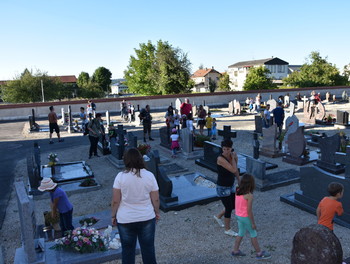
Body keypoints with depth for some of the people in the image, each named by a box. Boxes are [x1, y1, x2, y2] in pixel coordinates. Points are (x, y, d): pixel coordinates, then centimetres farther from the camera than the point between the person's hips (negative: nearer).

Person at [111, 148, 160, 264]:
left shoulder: (120, 176, -13)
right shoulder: (149, 175, -9)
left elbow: (115, 201, -10)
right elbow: (155, 199, -4)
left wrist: (113, 216, 5)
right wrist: (157, 212, 13)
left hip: (125, 220, -1)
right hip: (147, 218, 1)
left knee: (127, 249, 16)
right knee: (148, 247, 16)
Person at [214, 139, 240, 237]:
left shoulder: (233, 156, -4)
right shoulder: (220, 159, -27)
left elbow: (236, 170, 13)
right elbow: (233, 170, -32)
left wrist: (239, 181, 18)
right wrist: (233, 158, -20)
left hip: (231, 186, 8)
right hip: (222, 188, -8)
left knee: (234, 206, 19)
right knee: (229, 209, 4)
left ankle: (218, 217, 43)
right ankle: (228, 230, 27)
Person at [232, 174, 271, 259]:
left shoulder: (237, 191, -5)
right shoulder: (249, 196, -25)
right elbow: (249, 211, -22)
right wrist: (253, 223, -11)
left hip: (238, 215, 7)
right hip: (246, 217, -7)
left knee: (241, 233, 22)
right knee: (253, 234, 12)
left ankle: (235, 251, 30)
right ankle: (259, 253, 27)